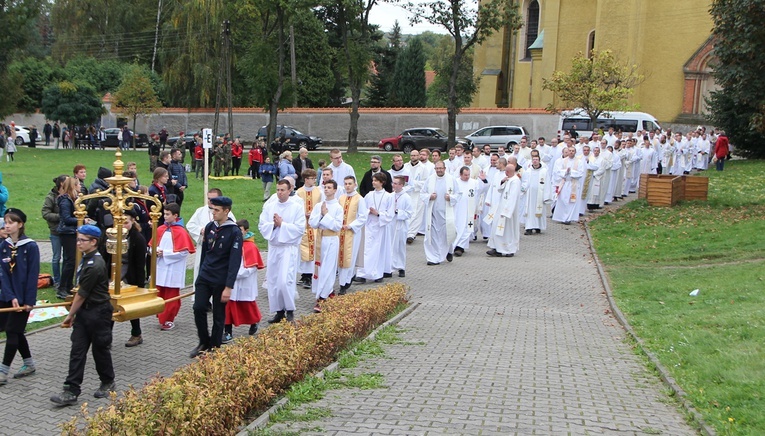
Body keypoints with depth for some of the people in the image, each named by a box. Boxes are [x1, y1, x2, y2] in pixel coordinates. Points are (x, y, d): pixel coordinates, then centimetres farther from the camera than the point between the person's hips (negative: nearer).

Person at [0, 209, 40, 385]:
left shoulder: (31, 246, -12)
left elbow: (33, 275, -12)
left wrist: (29, 301, -14)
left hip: (23, 297, -6)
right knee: (15, 331, 14)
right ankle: (29, 364, 29)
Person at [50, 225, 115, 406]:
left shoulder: (95, 265, -22)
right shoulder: (87, 259, 6)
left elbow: (82, 294, -16)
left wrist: (70, 315, -6)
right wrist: (75, 314, 13)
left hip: (98, 312, -8)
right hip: (84, 311, 9)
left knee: (100, 350, 8)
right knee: (77, 350, 4)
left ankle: (108, 384, 27)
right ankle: (71, 391, 5)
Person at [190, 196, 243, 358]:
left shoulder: (234, 233, -13)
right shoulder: (209, 227, 5)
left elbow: (235, 262, -15)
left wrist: (228, 287, -18)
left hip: (221, 281, -5)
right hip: (204, 277, 5)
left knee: (218, 316, 5)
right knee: (198, 308, -3)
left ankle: (214, 349, 19)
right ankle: (204, 342, 17)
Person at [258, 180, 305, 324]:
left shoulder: (297, 207, -4)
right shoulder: (269, 206, 8)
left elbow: (300, 229, -10)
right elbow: (261, 226, 4)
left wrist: (282, 224, -14)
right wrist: (273, 224, -13)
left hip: (289, 248, -5)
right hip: (273, 248, 5)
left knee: (285, 280, -15)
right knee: (273, 281, 6)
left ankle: (290, 311, 1)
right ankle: (279, 312, 18)